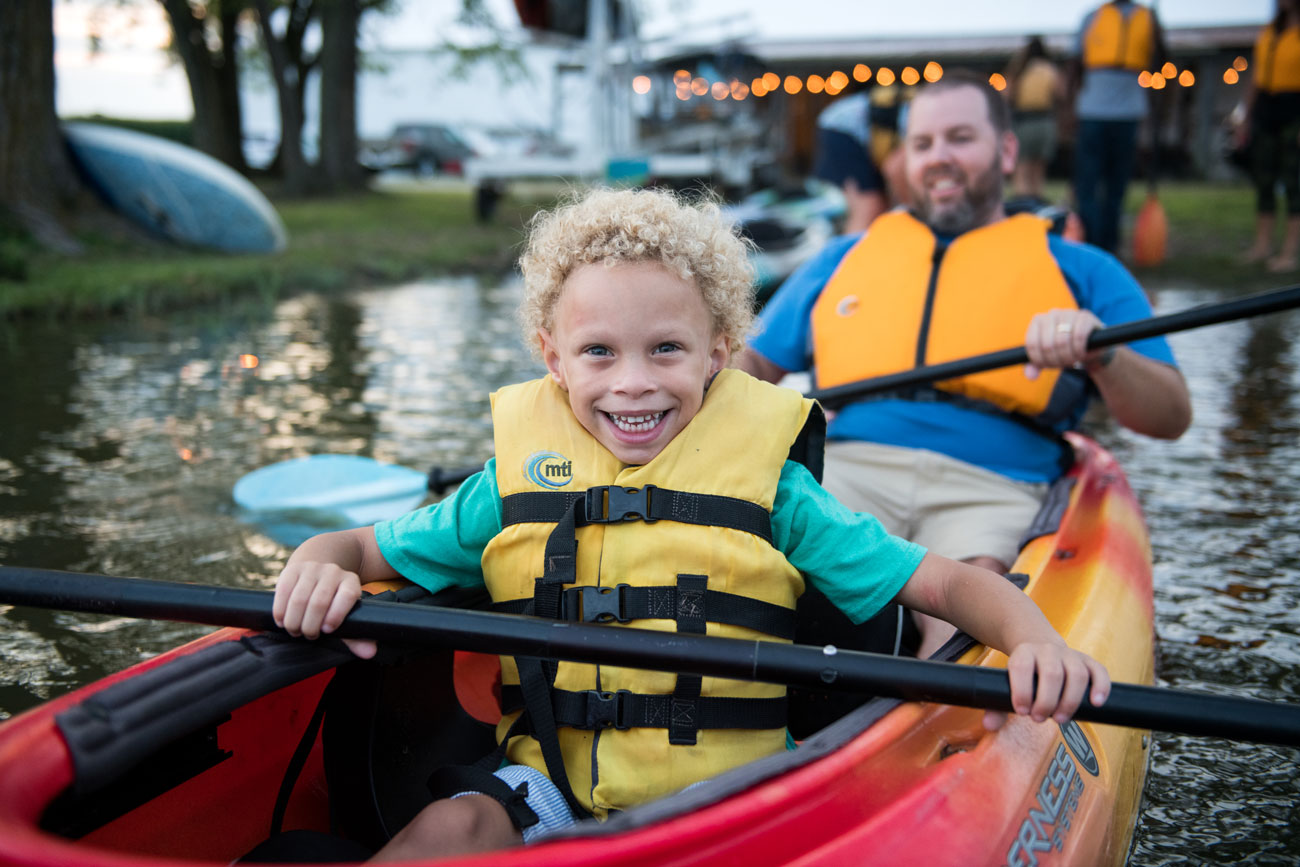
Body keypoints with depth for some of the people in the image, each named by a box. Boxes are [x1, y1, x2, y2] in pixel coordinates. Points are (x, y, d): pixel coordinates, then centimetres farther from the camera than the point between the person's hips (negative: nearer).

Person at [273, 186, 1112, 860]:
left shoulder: (768, 481, 1)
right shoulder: (517, 479, 6)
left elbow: (948, 583, 1)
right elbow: (361, 548, 14)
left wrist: (1036, 640, -20)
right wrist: (316, 568, -10)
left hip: (724, 797, -1)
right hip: (556, 788, 2)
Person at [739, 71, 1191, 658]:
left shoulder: (1080, 271, 21)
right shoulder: (844, 258, 29)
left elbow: (1171, 419, 10)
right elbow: (752, 366, 28)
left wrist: (1099, 352, -11)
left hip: (992, 489, -1)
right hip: (843, 469, 2)